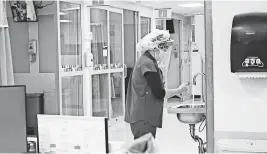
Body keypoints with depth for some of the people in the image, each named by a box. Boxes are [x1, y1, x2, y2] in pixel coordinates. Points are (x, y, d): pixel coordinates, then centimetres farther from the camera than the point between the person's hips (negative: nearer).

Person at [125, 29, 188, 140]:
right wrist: (178, 91, -3)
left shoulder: (145, 61, 18)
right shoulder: (148, 63, -14)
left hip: (142, 117, 10)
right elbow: (159, 93, -16)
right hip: (144, 118, -10)